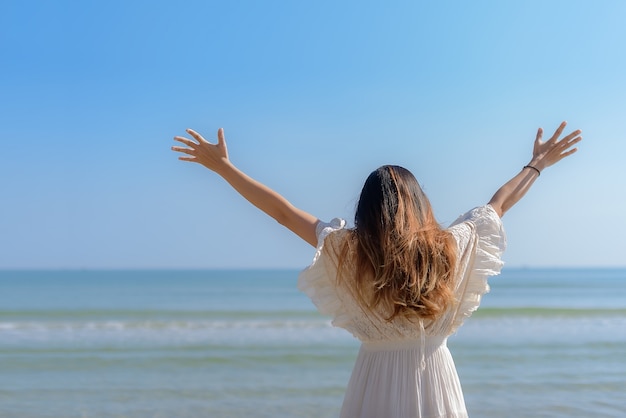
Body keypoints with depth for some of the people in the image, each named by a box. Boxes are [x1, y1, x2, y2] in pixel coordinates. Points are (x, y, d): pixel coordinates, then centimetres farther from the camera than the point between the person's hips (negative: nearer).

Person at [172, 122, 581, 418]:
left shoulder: (347, 252, -10)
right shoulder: (450, 248, -5)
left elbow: (283, 211, -3)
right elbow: (498, 204, 10)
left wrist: (222, 166, 5)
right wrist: (537, 164, 27)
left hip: (378, 381, -1)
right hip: (435, 379, 1)